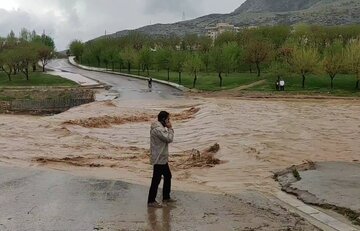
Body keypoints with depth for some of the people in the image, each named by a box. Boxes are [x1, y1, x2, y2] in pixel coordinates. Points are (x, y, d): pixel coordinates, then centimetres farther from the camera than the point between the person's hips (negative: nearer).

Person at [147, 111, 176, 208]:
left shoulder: (160, 128, 12)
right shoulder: (158, 129, -22)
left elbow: (167, 139, 15)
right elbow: (169, 139, -20)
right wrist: (170, 129, -12)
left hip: (162, 158, 11)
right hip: (158, 159, -11)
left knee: (168, 176, 18)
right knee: (156, 180, -3)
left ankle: (166, 197, 31)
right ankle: (151, 201, 6)